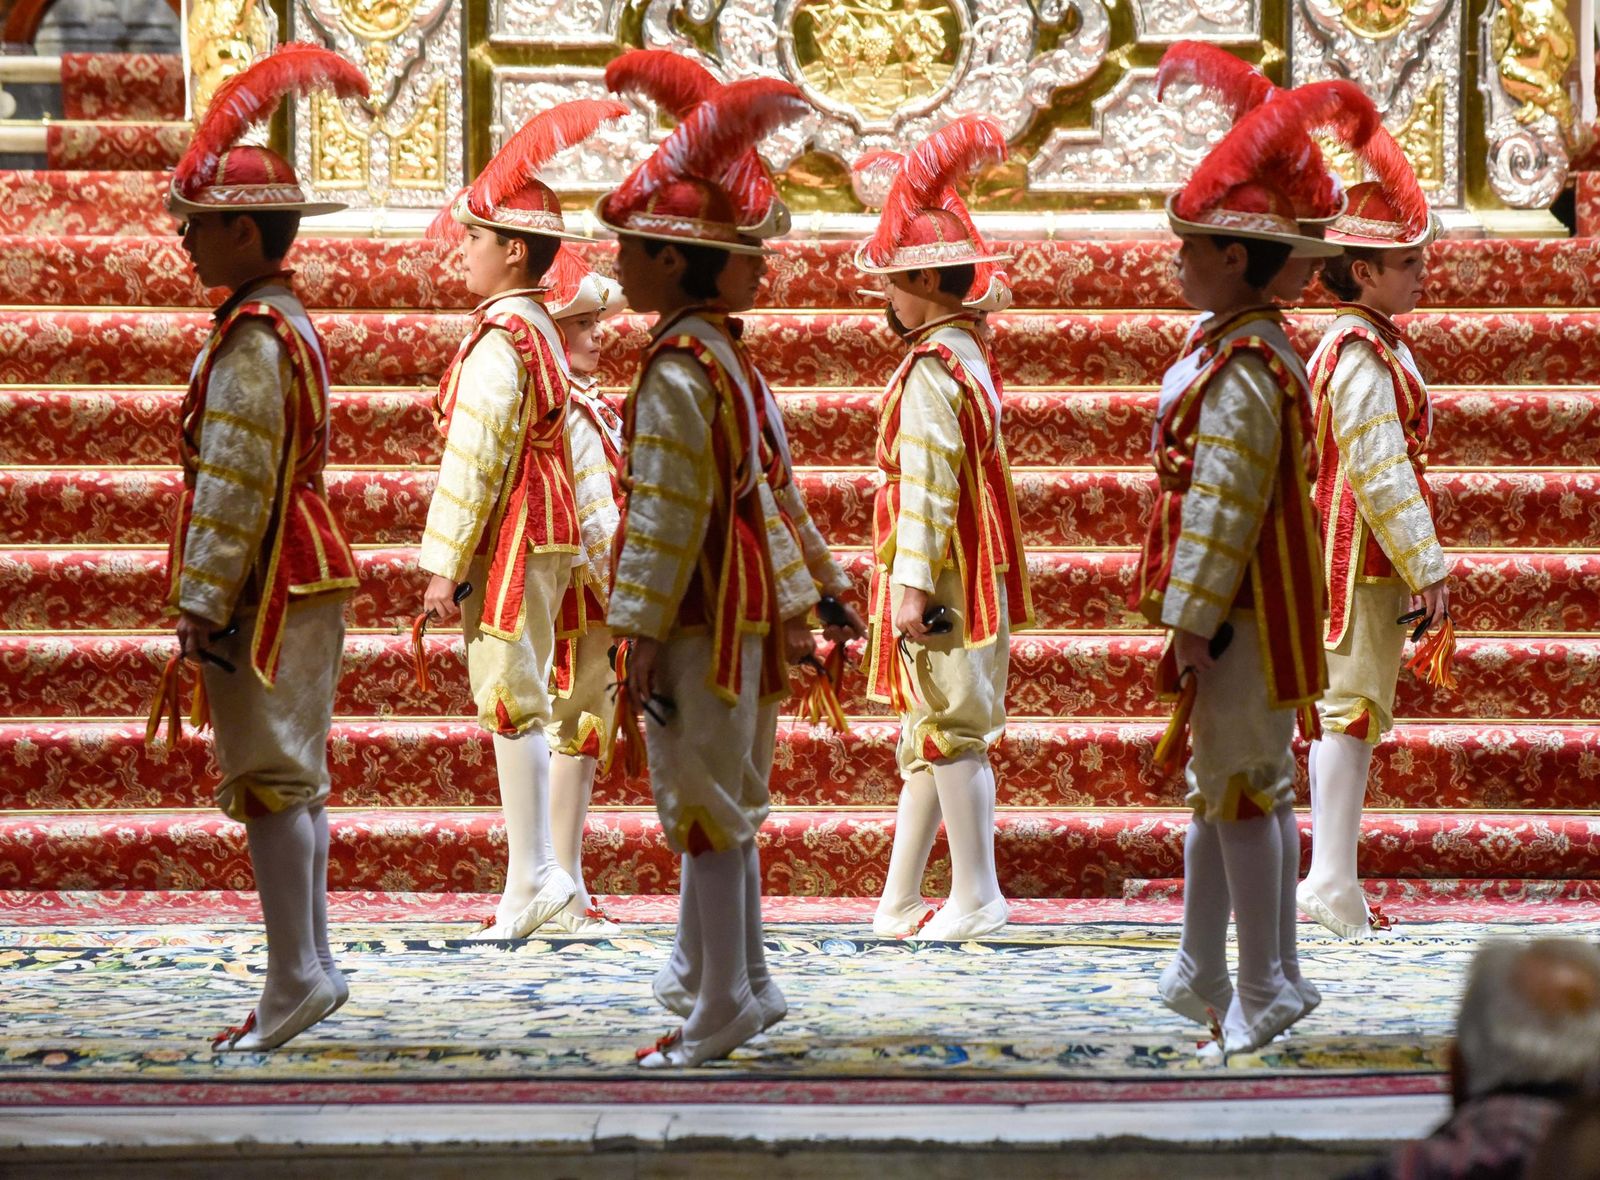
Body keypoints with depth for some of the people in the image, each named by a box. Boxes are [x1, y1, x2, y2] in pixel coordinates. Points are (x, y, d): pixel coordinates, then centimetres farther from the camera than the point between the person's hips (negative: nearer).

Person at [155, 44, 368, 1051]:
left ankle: (296, 979, -8)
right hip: (312, 572, 10)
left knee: (270, 777, -8)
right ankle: (314, 965, 16)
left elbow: (236, 483, -20)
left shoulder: (250, 338, -16)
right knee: (297, 777, 12)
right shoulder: (294, 324, 15)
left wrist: (202, 603, -18)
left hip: (267, 587, -10)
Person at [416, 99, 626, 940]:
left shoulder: (498, 341, -15)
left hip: (510, 546, -10)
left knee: (511, 702, -7)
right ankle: (531, 880, 13)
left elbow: (473, 461, -18)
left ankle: (534, 875, -6)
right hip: (547, 538, 10)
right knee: (518, 703, 11)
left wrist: (444, 566, -16)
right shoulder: (542, 332, 15)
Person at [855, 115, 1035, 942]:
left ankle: (977, 899, -2)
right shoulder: (969, 355, 15)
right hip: (967, 582, 10)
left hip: (940, 584, -10)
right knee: (928, 739, 12)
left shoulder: (931, 371, -15)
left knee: (951, 729, -5)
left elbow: (927, 484, -21)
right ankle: (900, 905, 17)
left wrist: (911, 583, -22)